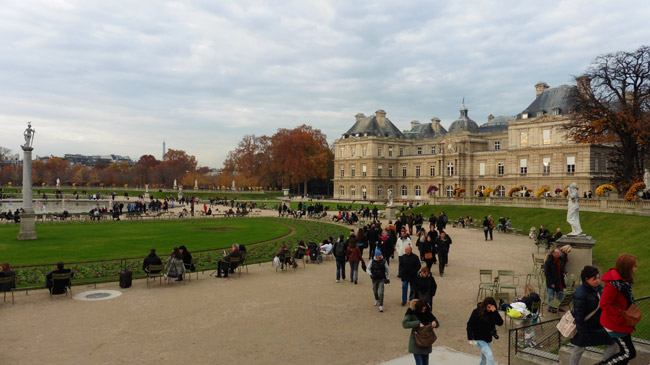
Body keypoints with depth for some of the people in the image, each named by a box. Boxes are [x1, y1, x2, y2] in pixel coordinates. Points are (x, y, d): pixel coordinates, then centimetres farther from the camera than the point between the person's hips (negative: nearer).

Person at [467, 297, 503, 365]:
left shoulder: (493, 312, -4)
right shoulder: (477, 312, -16)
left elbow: (500, 323, -14)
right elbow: (470, 324, -11)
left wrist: (495, 312, -26)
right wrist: (470, 338, -15)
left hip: (488, 339, 5)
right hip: (479, 339, -5)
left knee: (484, 359, 17)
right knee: (489, 355, -18)